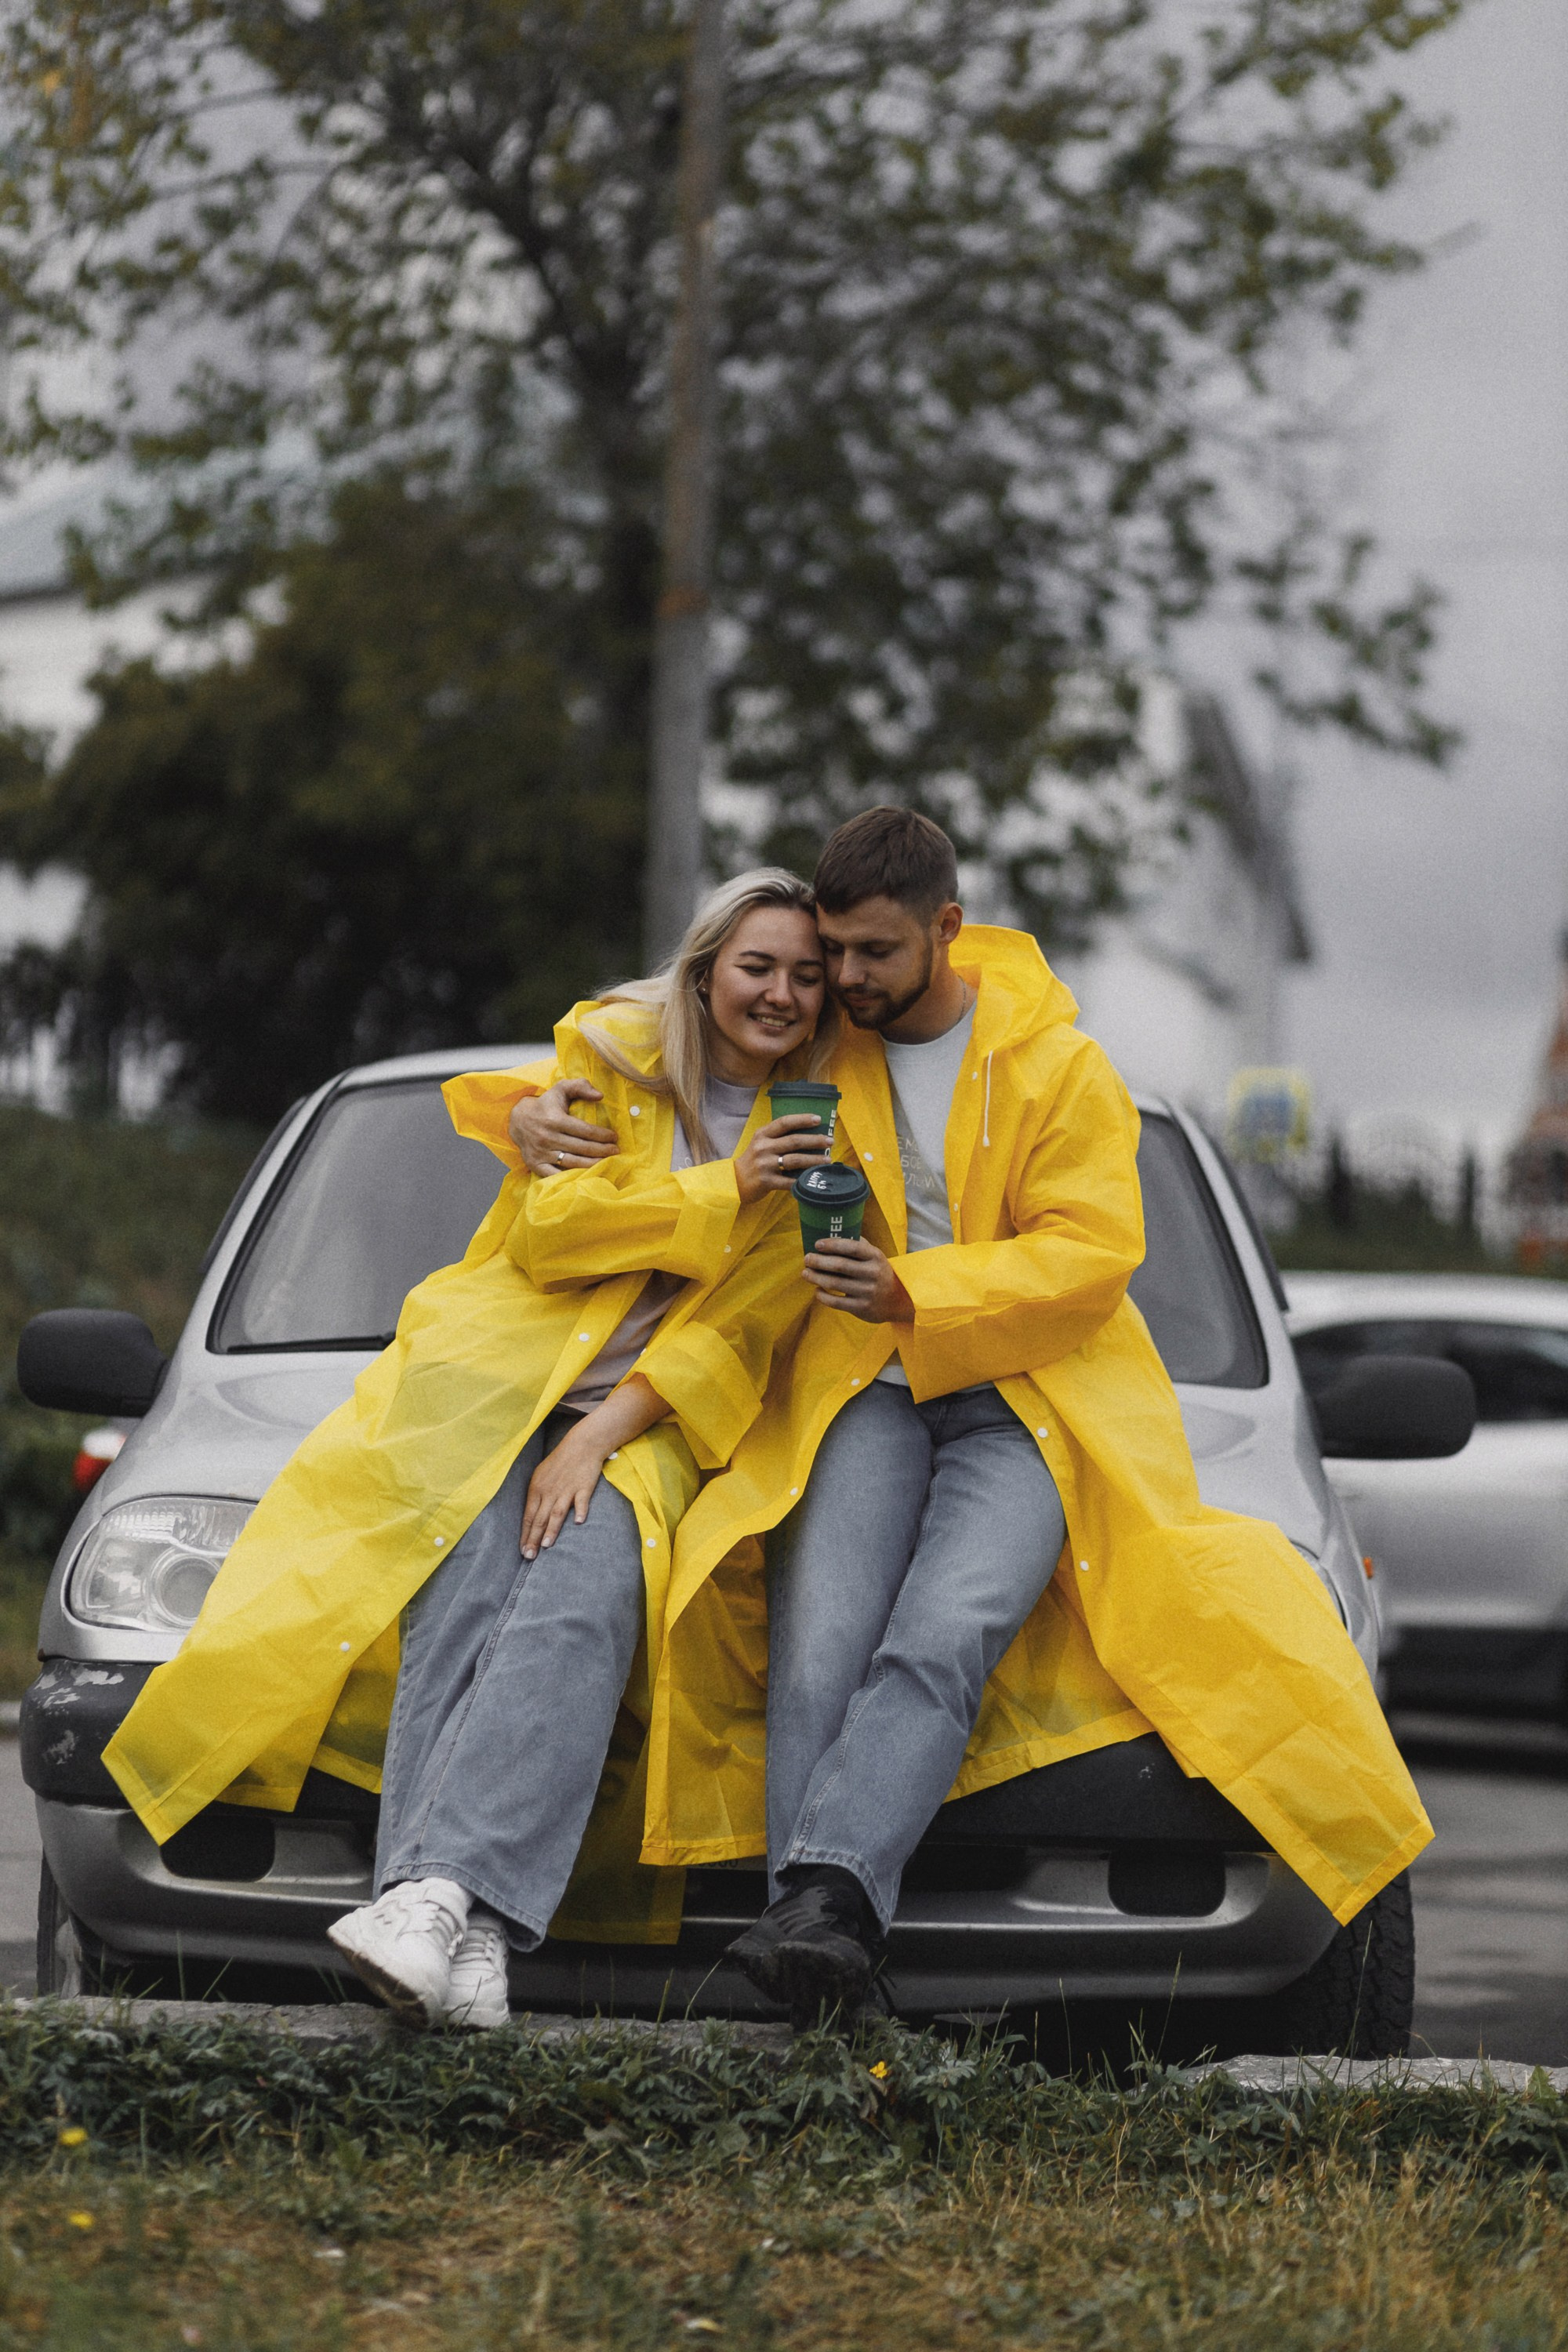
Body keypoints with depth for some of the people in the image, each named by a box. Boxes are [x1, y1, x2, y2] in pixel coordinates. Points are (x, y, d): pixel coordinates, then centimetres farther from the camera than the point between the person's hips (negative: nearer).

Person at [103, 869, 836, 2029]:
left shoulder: (817, 1127, 9)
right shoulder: (612, 1053, 8)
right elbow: (545, 1227, -4)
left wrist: (607, 1433, -11)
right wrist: (722, 1193, -13)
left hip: (650, 1421, 0)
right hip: (498, 1373, 0)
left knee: (583, 1596, -32)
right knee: (465, 1597, -29)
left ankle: (445, 1884, -49)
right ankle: (464, 1935, -45)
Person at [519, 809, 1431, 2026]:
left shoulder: (1059, 1064, 2)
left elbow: (1091, 1254, -6)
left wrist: (913, 1290, -18)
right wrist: (552, 1104, 3)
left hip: (1027, 1397, -2)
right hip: (862, 1390, 2)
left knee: (937, 1643, -31)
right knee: (820, 1655, -26)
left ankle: (828, 1886, -46)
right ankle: (819, 1955, -39)